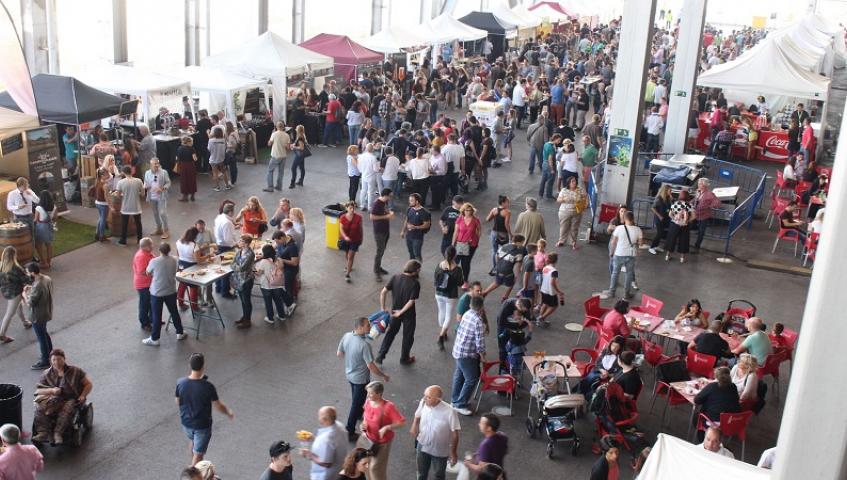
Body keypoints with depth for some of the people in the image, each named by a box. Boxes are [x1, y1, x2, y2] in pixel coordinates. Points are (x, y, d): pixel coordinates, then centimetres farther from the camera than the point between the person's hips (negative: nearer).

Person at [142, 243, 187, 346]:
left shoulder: (154, 261, -18)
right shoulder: (174, 260, -7)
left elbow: (148, 272, -1)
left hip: (157, 293, -3)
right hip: (171, 291, 3)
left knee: (156, 316, 6)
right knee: (174, 312, 19)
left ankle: (154, 339, 14)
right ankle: (180, 333, 31)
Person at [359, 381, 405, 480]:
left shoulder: (388, 406, -28)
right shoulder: (368, 402, -8)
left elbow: (402, 422, -24)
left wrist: (387, 427, -34)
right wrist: (364, 424, -7)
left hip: (382, 442, -6)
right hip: (368, 438, 6)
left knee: (376, 468, 4)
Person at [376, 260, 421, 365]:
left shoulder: (395, 278, -8)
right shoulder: (415, 283, -21)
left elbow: (383, 292, -11)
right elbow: (411, 301, -25)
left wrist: (383, 308, -6)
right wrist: (401, 312, -16)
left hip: (395, 312, 4)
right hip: (408, 314, -4)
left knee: (390, 333, 21)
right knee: (408, 336, 17)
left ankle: (380, 356, 20)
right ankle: (404, 358, 33)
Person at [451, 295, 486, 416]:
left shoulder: (467, 314, 0)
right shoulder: (478, 321, -24)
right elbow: (480, 342, -22)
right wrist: (482, 356, -7)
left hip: (458, 350, 9)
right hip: (467, 354, -9)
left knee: (459, 376, 21)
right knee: (471, 379, -1)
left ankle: (456, 400, 34)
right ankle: (460, 405, 4)